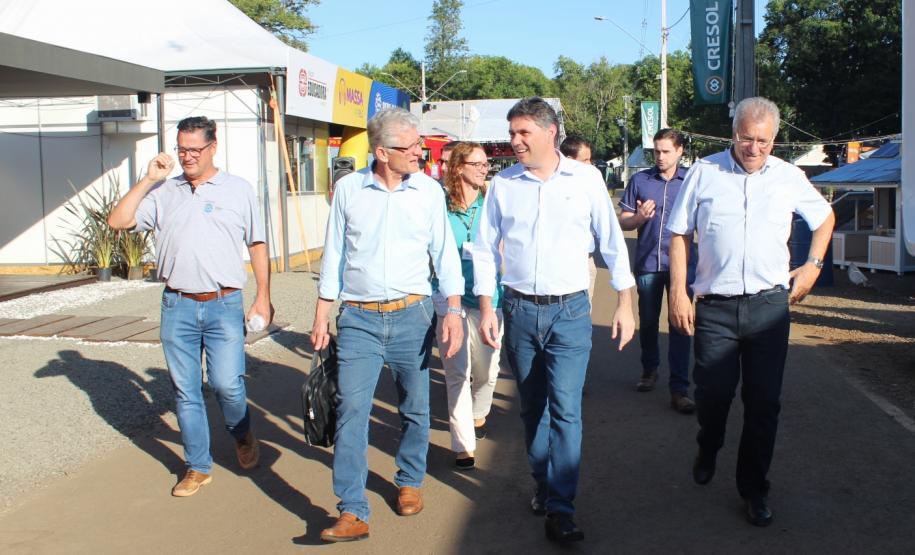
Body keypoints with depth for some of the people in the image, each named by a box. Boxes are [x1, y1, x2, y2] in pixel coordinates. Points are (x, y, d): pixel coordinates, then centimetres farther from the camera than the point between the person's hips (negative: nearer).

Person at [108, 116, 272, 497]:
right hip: (177, 307, 2)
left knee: (226, 383, -8)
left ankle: (242, 434, 25)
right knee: (185, 391, 8)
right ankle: (198, 468, 22)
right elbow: (118, 221, 2)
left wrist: (263, 297, 4)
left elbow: (257, 245, 8)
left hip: (224, 306, -2)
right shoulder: (164, 191, 9)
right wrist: (148, 180, -2)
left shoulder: (238, 190, 6)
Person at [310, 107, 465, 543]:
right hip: (358, 318, 0)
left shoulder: (429, 190, 0)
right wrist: (321, 318, 5)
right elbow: (334, 256, 6)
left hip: (412, 315, 1)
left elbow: (445, 254, 4)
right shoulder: (349, 189, 1)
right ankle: (352, 513, -1)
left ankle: (409, 482, 35)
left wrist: (454, 311, -5)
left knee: (415, 409, 12)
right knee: (350, 410, -7)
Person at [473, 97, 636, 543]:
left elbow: (612, 242, 2)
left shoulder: (585, 179, -3)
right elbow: (485, 248, 7)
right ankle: (543, 483, 32)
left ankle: (560, 509, -3)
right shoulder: (502, 184, 2)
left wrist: (625, 303, 1)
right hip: (519, 309, 3)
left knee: (565, 409, -9)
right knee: (532, 407, 13)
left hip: (569, 310, -2)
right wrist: (486, 306, 1)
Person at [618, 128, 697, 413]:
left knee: (680, 325, -2)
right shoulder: (640, 180, 3)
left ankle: (679, 389, 3)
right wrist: (639, 217, -16)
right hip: (647, 263, 2)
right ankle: (650, 369, 37)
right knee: (647, 322, 15)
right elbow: (623, 221, 4)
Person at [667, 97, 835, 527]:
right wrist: (678, 293, -4)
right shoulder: (703, 173, 0)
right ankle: (707, 452, 34)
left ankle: (754, 488, 20)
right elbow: (679, 235, 2)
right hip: (715, 305, -1)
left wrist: (813, 265, 11)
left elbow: (825, 217, 23)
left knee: (764, 401, 4)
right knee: (713, 391, 0)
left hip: (769, 304, 1)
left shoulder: (789, 177, 5)